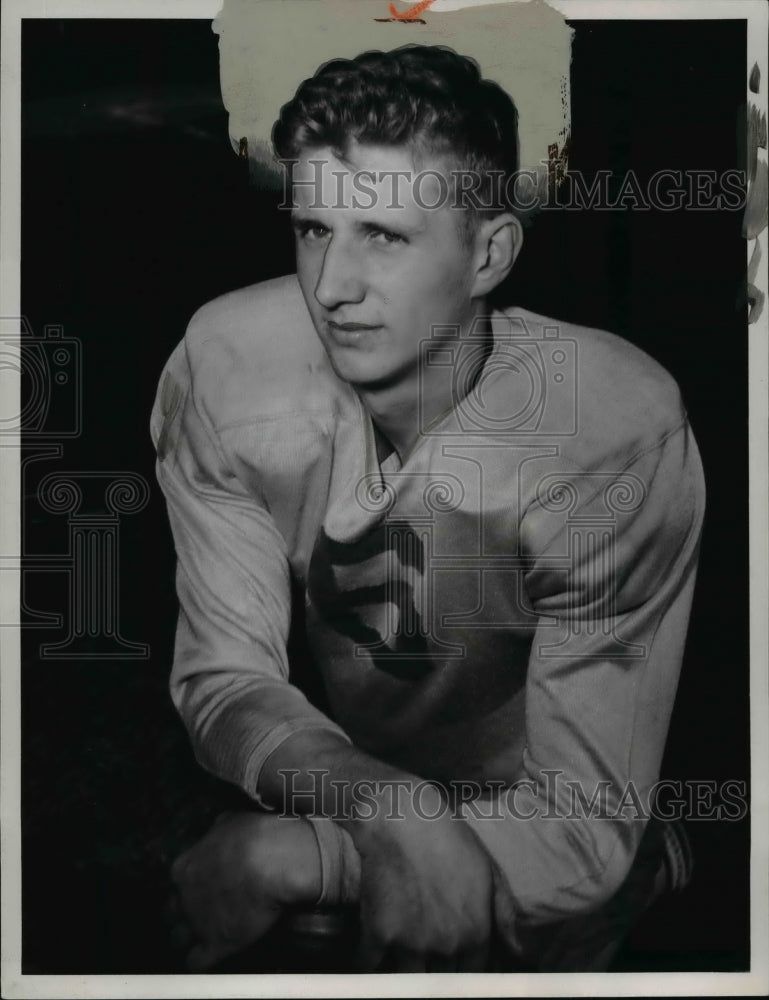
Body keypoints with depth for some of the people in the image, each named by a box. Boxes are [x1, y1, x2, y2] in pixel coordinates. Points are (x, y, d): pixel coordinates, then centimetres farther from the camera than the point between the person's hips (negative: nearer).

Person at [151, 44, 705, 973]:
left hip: (533, 880, -2)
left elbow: (583, 830, -26)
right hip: (329, 784, 3)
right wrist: (388, 811, -37)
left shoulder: (617, 437, -30)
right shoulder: (225, 364, -21)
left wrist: (281, 860, -35)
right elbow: (225, 680, -17)